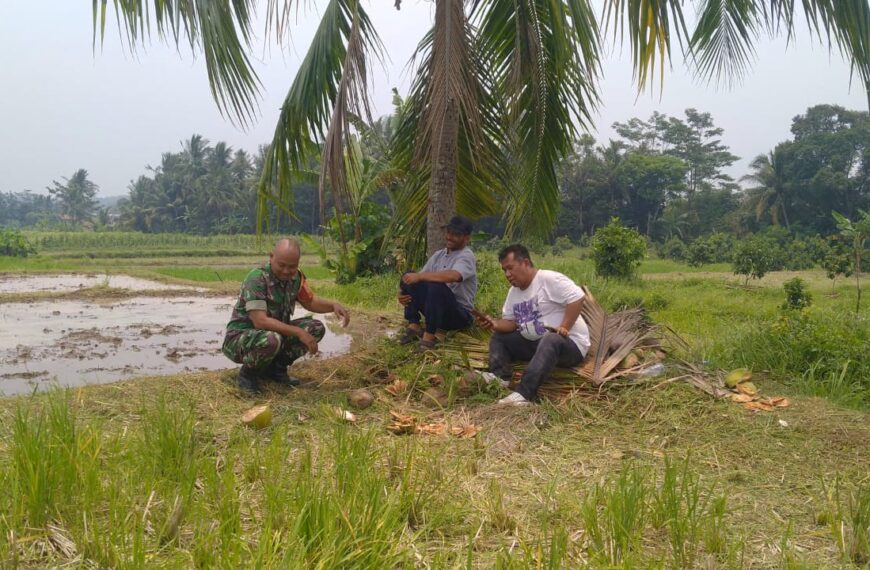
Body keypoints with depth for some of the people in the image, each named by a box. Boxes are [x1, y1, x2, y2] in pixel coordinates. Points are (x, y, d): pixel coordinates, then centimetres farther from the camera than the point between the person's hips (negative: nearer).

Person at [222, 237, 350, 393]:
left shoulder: (295, 277, -5)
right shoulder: (257, 278, -26)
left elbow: (310, 302, 12)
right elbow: (260, 321, -33)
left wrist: (333, 305, -8)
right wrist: (298, 332, -34)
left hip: (274, 333, 7)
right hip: (240, 338, -7)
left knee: (316, 328, -8)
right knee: (272, 340, -39)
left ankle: (275, 368, 7)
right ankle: (247, 373, -6)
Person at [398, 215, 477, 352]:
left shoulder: (466, 256, -14)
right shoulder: (439, 255, 10)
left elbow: (453, 276, -36)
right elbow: (420, 278, 8)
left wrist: (419, 276, -33)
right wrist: (402, 293, -12)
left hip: (460, 315, -7)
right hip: (438, 311, 7)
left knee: (436, 285, -36)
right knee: (408, 277, -9)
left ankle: (429, 336, -25)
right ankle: (414, 326, -9)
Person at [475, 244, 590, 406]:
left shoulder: (549, 279, -15)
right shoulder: (514, 291, 11)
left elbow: (577, 297, -23)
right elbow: (510, 322, 10)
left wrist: (564, 328, -28)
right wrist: (495, 324, -11)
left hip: (569, 343, -8)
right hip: (535, 343, 9)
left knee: (551, 340, -41)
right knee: (498, 338, 2)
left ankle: (523, 395, -51)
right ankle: (499, 381, -21)